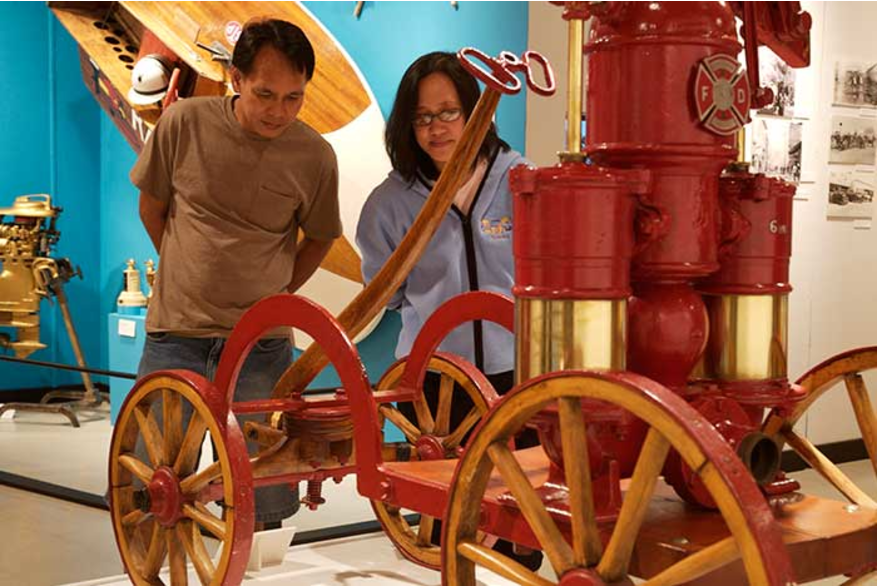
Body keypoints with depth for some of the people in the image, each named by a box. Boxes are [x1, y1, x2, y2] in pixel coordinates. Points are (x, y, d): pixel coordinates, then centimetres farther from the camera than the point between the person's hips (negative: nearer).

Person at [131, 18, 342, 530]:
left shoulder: (315, 156, -7)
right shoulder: (185, 123, -7)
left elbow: (320, 238, 11)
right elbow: (152, 205, 9)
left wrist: (280, 293, 6)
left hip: (261, 343, 0)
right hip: (175, 334, 0)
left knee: (265, 503, 4)